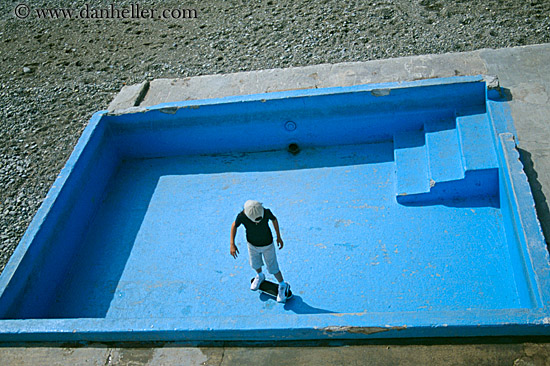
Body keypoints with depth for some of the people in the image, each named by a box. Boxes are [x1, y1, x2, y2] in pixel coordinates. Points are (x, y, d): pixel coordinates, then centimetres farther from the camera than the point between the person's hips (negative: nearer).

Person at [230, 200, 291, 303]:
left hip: (267, 245, -2)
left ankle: (283, 286, 37)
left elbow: (274, 219, -10)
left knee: (273, 268, 11)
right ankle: (260, 276, 59)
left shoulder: (266, 212, -34)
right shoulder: (241, 216, -33)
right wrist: (232, 244, -15)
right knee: (255, 264, 26)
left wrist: (278, 237, -2)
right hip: (252, 244, 2)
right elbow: (234, 225, -11)